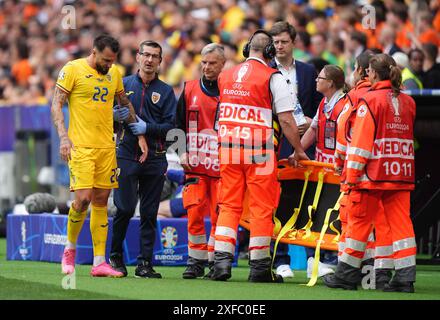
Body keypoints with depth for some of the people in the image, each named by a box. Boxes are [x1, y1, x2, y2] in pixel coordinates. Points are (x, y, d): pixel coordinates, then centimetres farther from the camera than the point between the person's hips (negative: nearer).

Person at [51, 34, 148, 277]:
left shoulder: (114, 73, 12)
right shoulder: (72, 70, -4)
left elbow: (125, 104, 24)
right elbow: (56, 105, -6)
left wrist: (140, 135, 19)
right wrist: (63, 136, -17)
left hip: (107, 147, 5)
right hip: (80, 146, -5)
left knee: (101, 201, 4)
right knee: (83, 198, -14)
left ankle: (99, 262, 5)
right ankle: (70, 248, 11)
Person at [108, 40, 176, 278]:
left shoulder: (165, 91, 10)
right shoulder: (123, 84, 12)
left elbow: (171, 126, 2)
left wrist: (147, 128, -13)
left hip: (154, 158, 1)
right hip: (126, 154, -1)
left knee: (149, 213, 1)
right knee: (125, 208, -8)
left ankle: (145, 263, 4)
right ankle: (115, 256, 10)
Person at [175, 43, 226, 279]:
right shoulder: (189, 90, 10)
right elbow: (179, 125, 16)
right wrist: (182, 151, 5)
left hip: (222, 165, -2)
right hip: (195, 164, 2)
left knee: (219, 216, -2)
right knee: (194, 213, -6)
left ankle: (214, 262, 7)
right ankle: (196, 261, 3)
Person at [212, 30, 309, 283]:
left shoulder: (225, 76, 12)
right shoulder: (272, 77, -5)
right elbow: (286, 120, -7)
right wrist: (299, 151, 3)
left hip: (228, 148, 5)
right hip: (259, 149, -5)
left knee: (229, 205, 9)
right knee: (262, 207, 2)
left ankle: (222, 259, -1)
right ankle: (259, 267, 4)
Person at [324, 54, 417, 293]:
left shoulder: (370, 100, -9)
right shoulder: (408, 102, 10)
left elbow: (361, 141, -12)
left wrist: (352, 175, -11)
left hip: (373, 173, -5)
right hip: (401, 174, 5)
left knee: (359, 220, 4)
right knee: (399, 221, 4)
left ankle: (347, 275, 10)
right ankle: (405, 277, -3)